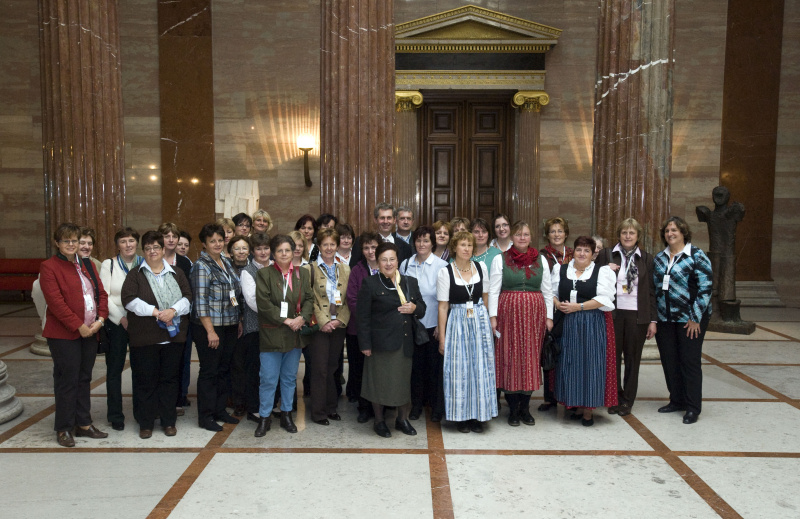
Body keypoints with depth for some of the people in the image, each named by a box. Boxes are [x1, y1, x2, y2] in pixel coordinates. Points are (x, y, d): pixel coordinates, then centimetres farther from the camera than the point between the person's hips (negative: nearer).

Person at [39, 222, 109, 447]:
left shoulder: (88, 265, 13)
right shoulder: (49, 267, -6)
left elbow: (101, 293, 11)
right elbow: (56, 302, -14)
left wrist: (100, 319, -5)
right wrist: (79, 326, -16)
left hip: (90, 332, 6)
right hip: (64, 334, -6)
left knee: (84, 379, 13)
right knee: (67, 381, 1)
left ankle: (84, 424, 23)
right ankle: (64, 429, 13)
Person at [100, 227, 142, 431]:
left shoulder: (145, 264, 5)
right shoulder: (108, 265, 2)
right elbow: (104, 296, -4)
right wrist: (121, 318, -11)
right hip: (116, 323, -1)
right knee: (114, 369, 4)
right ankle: (115, 415, 14)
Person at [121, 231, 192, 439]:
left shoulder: (177, 273, 12)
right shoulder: (136, 274, 4)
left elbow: (187, 297, 4)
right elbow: (128, 299, -8)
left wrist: (173, 310, -15)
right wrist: (154, 311, -17)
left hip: (173, 335, 2)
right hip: (144, 337, -2)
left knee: (170, 379, 7)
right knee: (145, 380, 3)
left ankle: (169, 421, 18)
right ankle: (145, 423, 16)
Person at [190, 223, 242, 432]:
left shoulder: (226, 262, 11)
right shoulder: (201, 266, -11)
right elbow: (201, 302, -15)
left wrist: (238, 321, 13)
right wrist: (210, 331, -18)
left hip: (229, 326, 7)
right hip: (209, 327, -7)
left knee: (224, 369, 14)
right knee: (209, 371, 0)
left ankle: (220, 410, 26)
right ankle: (205, 416, 11)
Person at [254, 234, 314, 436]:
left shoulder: (302, 274, 9)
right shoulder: (264, 274, -2)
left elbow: (309, 299, 6)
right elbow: (263, 303, -10)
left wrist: (302, 317, -13)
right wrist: (285, 320, -15)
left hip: (295, 334, 4)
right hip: (271, 335, -3)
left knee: (290, 377, 13)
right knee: (268, 379, 1)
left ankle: (286, 414, 26)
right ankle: (264, 417, 13)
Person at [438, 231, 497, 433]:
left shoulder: (481, 268, 3)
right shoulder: (445, 272, -6)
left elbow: (485, 298, 13)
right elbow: (443, 306, -5)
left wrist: (483, 321, 13)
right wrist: (442, 337, -5)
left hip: (480, 322, 3)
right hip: (457, 323, -3)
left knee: (480, 368, 5)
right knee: (459, 369, 2)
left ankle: (477, 415, 17)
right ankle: (461, 416, 16)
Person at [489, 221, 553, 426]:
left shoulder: (540, 260, 9)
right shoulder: (500, 259, 2)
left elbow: (547, 291, 10)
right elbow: (493, 290, 0)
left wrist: (549, 316, 4)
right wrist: (493, 316, -7)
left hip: (534, 315, 2)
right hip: (509, 313, -2)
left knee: (531, 358, 5)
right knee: (510, 358, 0)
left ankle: (525, 407, 18)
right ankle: (513, 409, 12)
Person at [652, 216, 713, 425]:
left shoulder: (697, 256, -8)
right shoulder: (659, 258, 10)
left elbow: (705, 288, -12)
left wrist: (695, 318, -14)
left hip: (689, 320, -5)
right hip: (664, 319, 6)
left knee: (690, 362, 0)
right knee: (669, 361, 10)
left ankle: (693, 408, 12)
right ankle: (676, 401, 26)